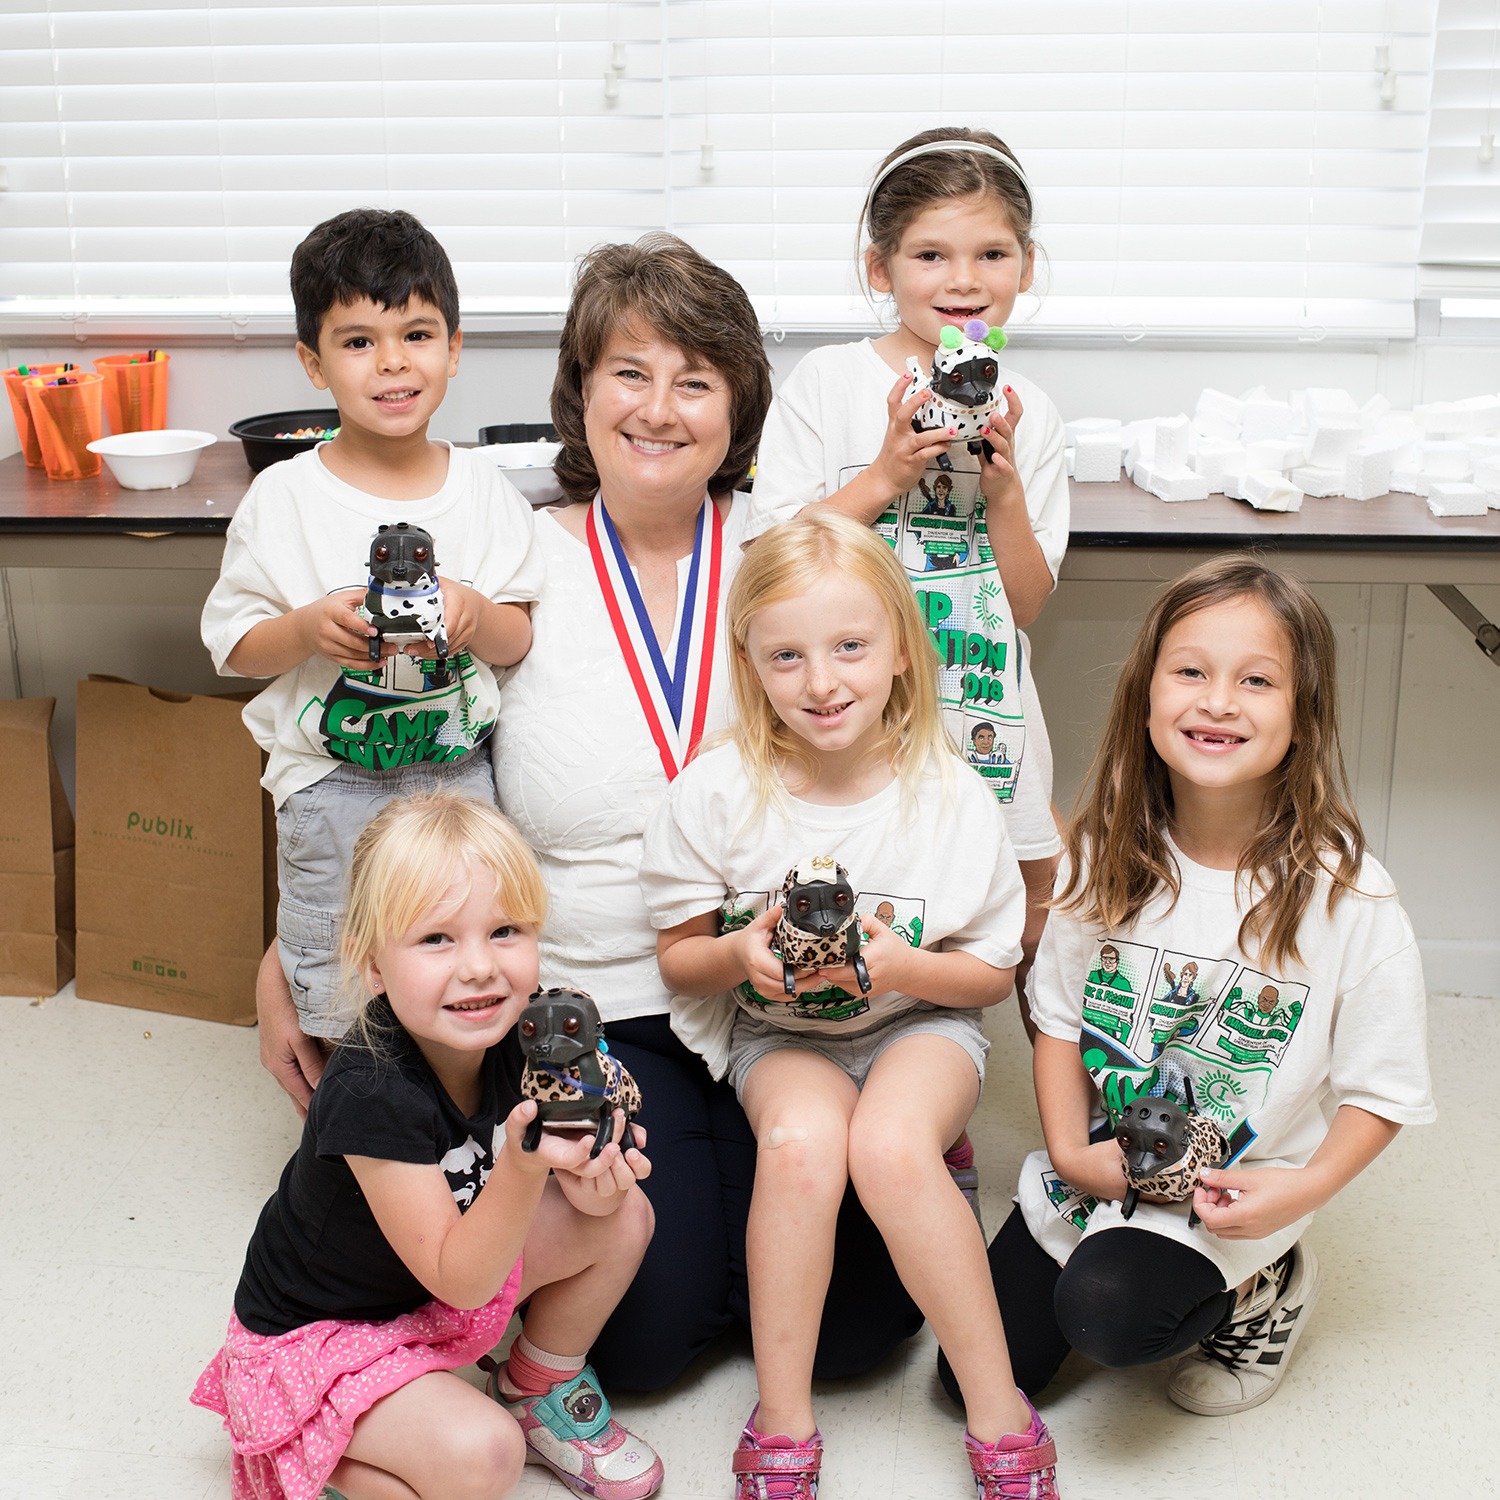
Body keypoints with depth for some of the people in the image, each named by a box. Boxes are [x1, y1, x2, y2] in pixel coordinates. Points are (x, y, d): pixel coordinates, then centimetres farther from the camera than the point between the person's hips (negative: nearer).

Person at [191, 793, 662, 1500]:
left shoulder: (517, 1035, -15)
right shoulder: (373, 1095, -35)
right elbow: (460, 1280, -30)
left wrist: (590, 1178, -21)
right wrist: (524, 1163, -46)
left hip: (453, 1271, 8)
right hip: (316, 1331, -7)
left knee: (622, 1216, -3)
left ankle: (538, 1395, 21)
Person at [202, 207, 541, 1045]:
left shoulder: (483, 489, -1)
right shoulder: (283, 498, -6)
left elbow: (518, 640, 3)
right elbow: (234, 646, -2)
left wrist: (475, 614, -18)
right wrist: (310, 629, -21)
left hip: (457, 770, 2)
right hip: (332, 780, -1)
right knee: (336, 999, 9)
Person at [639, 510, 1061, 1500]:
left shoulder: (951, 796, -10)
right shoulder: (718, 793, -10)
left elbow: (994, 974, -1)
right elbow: (678, 962, 0)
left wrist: (905, 966, -22)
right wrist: (740, 955, -23)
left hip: (921, 1023, -1)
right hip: (779, 1036, 1)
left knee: (889, 1144, -32)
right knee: (802, 1142, -32)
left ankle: (1002, 1418, -14)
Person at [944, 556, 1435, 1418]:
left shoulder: (1346, 895, -17)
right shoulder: (1112, 857, -6)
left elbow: (1383, 1089, -9)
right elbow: (1059, 1014, 4)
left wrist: (1304, 1188, -22)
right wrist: (1068, 1150, -9)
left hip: (1230, 1201, -4)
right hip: (1090, 1169, 4)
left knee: (1102, 1309, -29)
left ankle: (1260, 1290, 2)